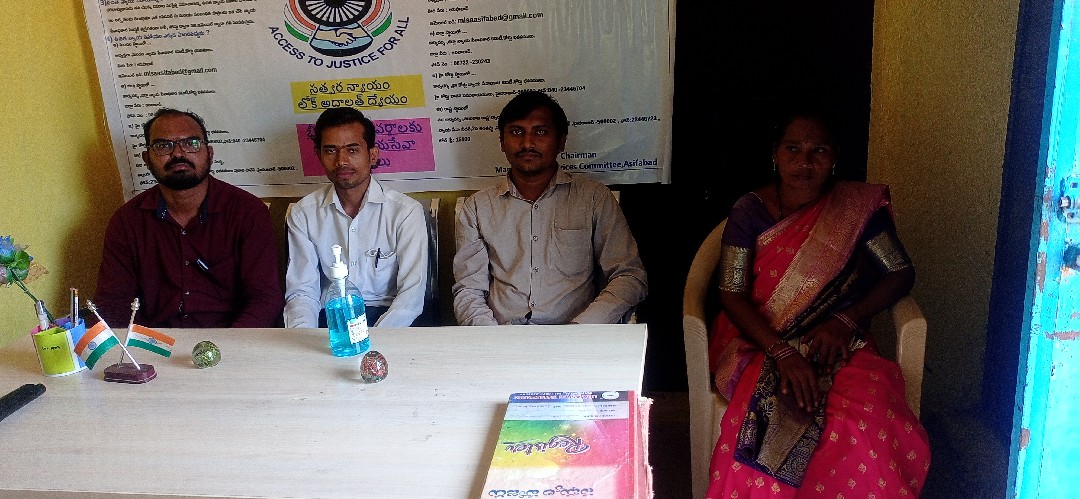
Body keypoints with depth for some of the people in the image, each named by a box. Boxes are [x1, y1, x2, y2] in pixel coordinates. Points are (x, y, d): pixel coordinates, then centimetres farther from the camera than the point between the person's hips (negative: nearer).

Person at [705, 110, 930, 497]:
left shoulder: (857, 207, 4)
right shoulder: (750, 211, 0)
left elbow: (901, 273, 5)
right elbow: (732, 295, -4)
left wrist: (846, 320, -11)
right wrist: (781, 352, -19)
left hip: (837, 345, 1)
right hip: (761, 344, -1)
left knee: (870, 426, -30)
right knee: (769, 422, -33)